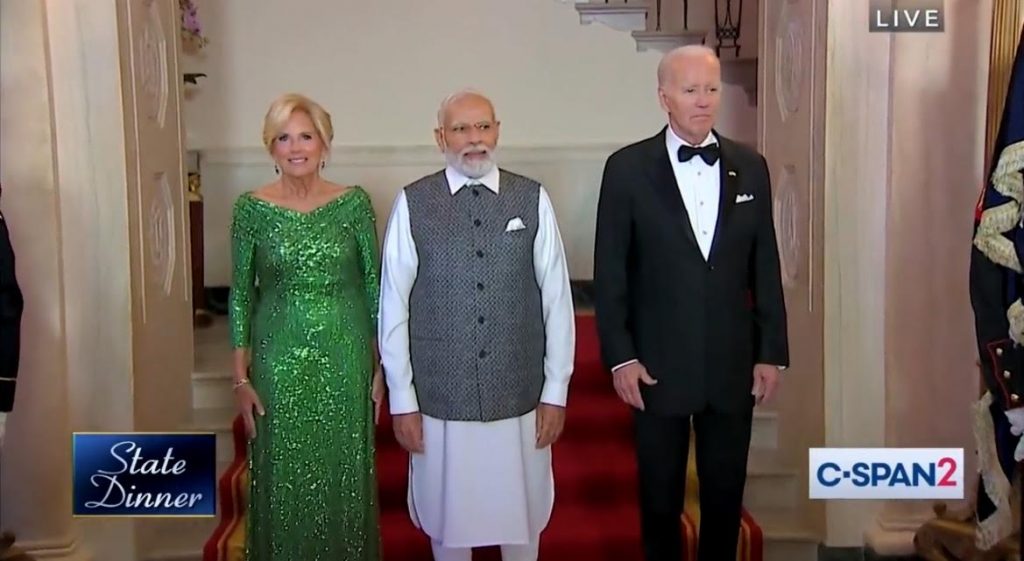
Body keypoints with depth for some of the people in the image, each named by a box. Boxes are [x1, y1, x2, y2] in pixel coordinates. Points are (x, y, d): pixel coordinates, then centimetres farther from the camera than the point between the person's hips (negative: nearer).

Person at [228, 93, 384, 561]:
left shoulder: (354, 203, -2)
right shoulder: (251, 208, -2)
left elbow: (373, 284, 2)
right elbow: (241, 294, 2)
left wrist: (382, 364, 0)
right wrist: (240, 378, 0)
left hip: (345, 357, 0)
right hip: (279, 358, 0)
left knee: (344, 470, 10)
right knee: (283, 473, 9)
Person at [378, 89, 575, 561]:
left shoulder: (533, 200, -2)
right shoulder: (412, 204, -5)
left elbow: (557, 298, 0)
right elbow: (393, 305, -2)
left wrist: (556, 392, 0)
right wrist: (402, 400, -2)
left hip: (520, 395, 1)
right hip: (440, 397, 0)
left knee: (522, 518, 15)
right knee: (447, 521, 15)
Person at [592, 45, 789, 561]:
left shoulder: (750, 167, 4)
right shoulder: (627, 168, -5)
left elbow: (765, 266, 6)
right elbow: (610, 271, -4)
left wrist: (772, 351, 4)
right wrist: (619, 356, -8)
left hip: (733, 365, 3)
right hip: (658, 366, -2)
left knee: (726, 498, 14)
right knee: (660, 499, 12)